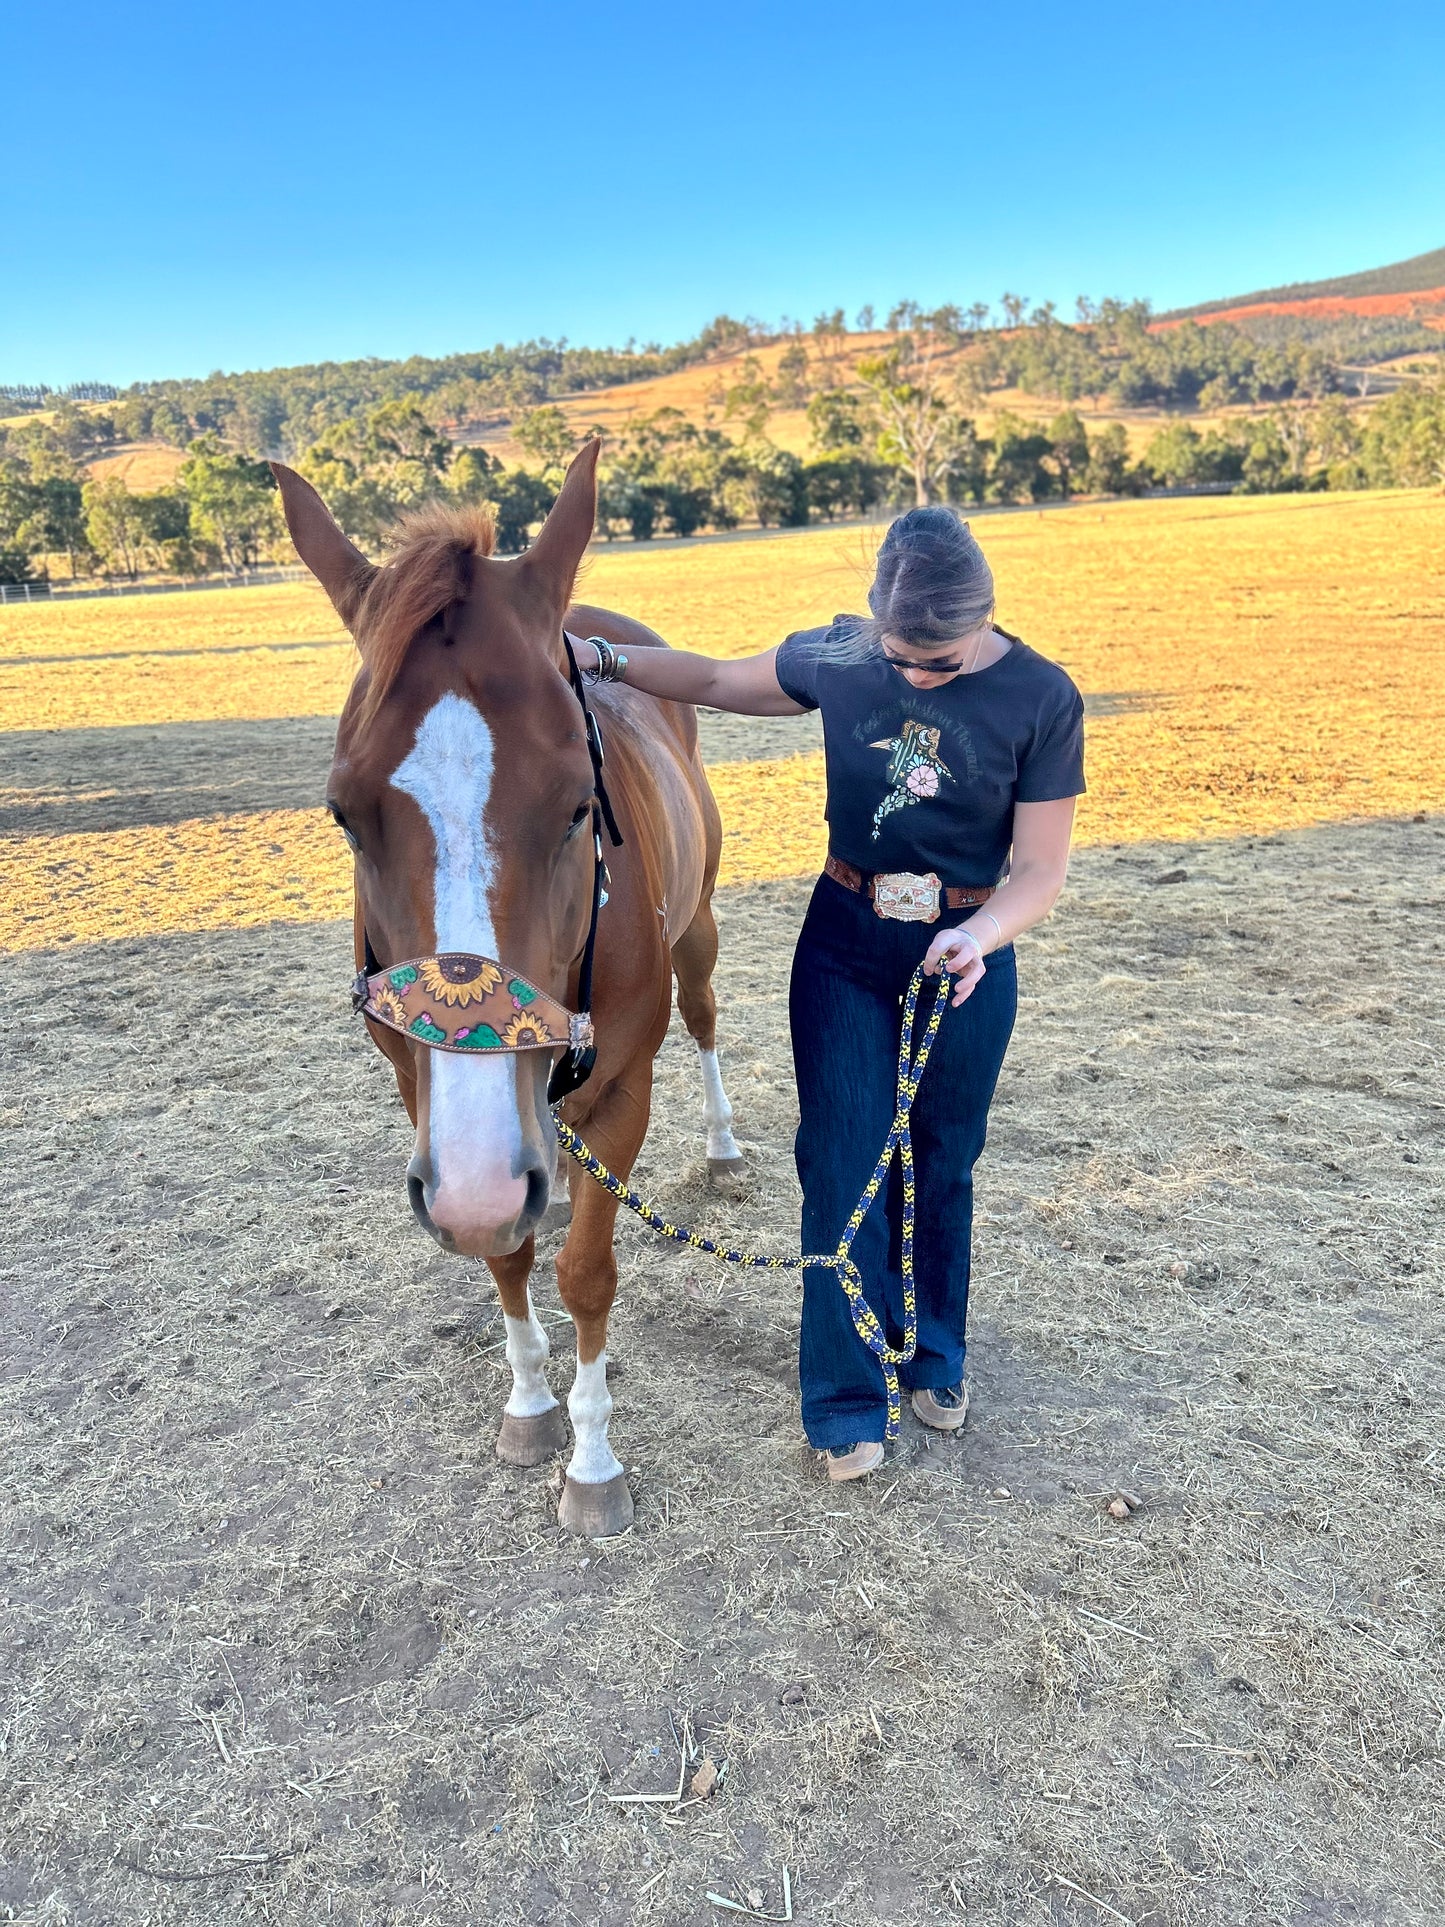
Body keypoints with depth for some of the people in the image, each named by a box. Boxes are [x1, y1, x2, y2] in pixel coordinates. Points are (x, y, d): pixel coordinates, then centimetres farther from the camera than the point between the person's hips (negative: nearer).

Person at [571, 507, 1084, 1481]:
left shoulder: (1043, 699, -13)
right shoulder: (840, 658, -7)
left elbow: (1040, 868, -13)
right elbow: (717, 681, 8)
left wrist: (979, 938, -32)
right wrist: (602, 660, -1)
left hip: (967, 953, -1)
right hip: (844, 944, 1)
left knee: (941, 1164, 14)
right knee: (845, 1163, 1)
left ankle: (935, 1356, 38)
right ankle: (848, 1402, 16)